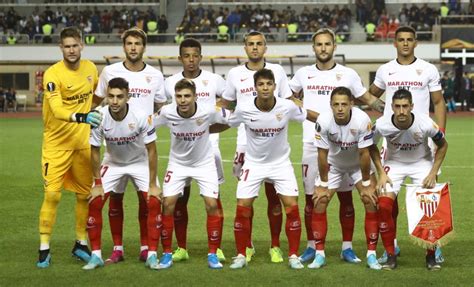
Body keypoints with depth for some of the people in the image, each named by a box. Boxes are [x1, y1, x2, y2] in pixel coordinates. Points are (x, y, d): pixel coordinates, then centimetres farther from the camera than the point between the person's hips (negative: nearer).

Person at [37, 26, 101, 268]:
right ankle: (44, 249, -1)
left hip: (83, 142, 5)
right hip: (56, 143, -5)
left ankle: (81, 244, 24)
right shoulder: (52, 74, -18)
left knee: (84, 194, 10)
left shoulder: (90, 68, 1)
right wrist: (82, 117, -45)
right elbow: (57, 110, -31)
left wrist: (98, 120, 20)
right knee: (52, 194, -9)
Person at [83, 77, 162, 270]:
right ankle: (96, 255, 1)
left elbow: (151, 150, -18)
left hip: (140, 162, -1)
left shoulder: (141, 117, -29)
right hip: (112, 163, 1)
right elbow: (95, 151, -11)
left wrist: (153, 185, -17)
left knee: (154, 202, -17)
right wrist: (97, 184, -10)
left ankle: (152, 255, -5)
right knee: (94, 202, -11)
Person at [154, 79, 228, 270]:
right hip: (178, 164, 1)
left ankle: (213, 254, 5)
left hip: (204, 163, -1)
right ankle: (167, 254, 6)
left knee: (212, 205, -10)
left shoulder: (208, 111, -23)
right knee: (168, 204, -8)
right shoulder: (167, 113, -21)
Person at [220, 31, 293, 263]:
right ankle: (247, 246, 13)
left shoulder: (277, 71, 5)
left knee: (274, 197, 2)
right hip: (246, 144, 0)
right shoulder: (235, 74, 6)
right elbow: (225, 105, 17)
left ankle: (275, 247, 9)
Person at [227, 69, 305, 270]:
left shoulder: (288, 107, -17)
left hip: (281, 163, 0)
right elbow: (228, 123, 2)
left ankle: (293, 255, 5)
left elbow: (306, 116, 2)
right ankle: (241, 255, 10)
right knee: (242, 209, -6)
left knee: (292, 207, -9)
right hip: (253, 163, 0)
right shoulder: (243, 108, -17)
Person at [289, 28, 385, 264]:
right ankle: (312, 247, 14)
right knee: (311, 198, 3)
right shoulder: (303, 74, 8)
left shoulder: (348, 74, 4)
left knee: (346, 197, 1)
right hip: (312, 144, 1)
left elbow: (368, 99, 13)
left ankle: (347, 247, 9)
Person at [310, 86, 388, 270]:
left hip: (358, 164, -1)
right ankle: (319, 254, 3)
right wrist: (323, 184, -13)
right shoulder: (323, 121, -30)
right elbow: (322, 154, -19)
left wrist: (366, 184, -16)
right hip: (333, 164, 1)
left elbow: (364, 153, -23)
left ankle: (371, 255, -3)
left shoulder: (362, 120, -32)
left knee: (371, 202, -12)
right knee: (319, 203, -8)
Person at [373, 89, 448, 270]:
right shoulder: (382, 125, -26)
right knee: (384, 205, -17)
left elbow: (442, 145, -7)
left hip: (422, 163, -1)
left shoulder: (425, 124, -28)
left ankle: (431, 256, 5)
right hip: (394, 163, 1)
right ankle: (390, 256, -2)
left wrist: (433, 173, -12)